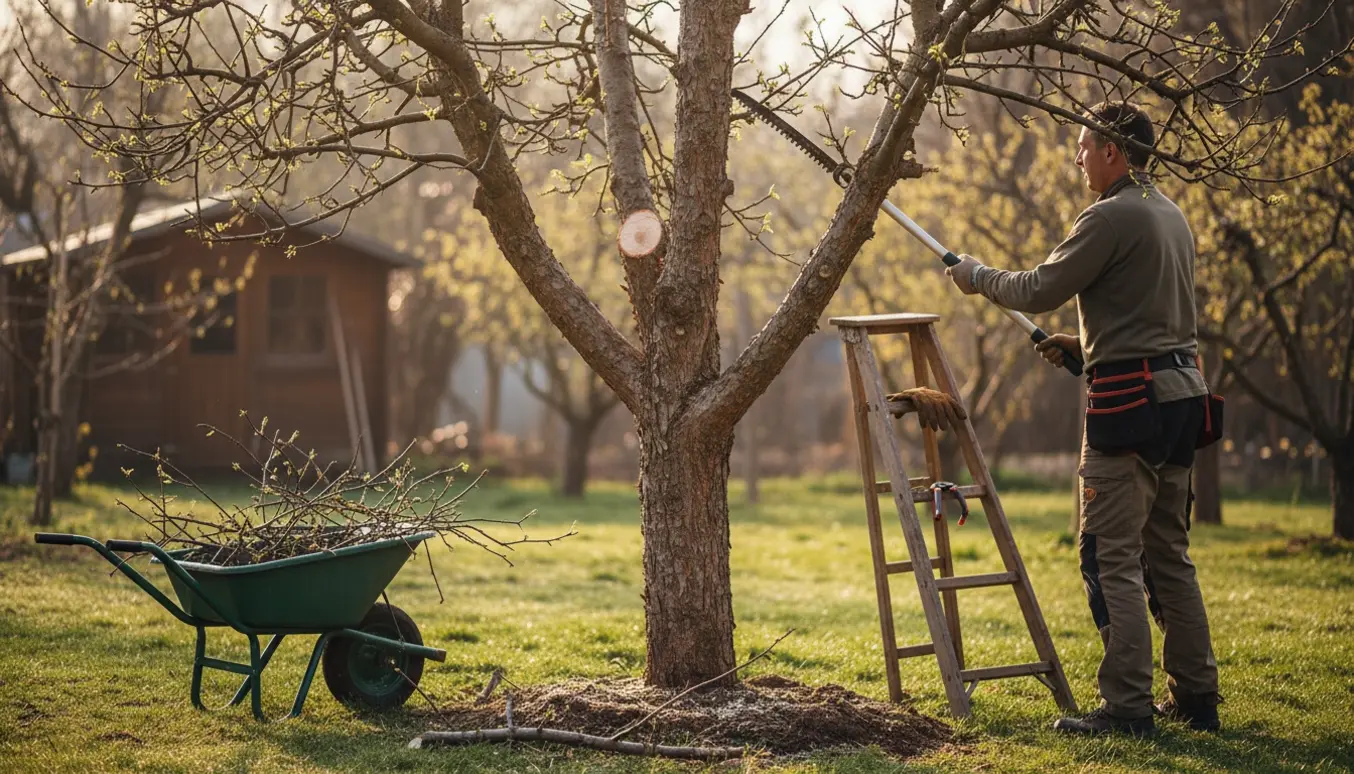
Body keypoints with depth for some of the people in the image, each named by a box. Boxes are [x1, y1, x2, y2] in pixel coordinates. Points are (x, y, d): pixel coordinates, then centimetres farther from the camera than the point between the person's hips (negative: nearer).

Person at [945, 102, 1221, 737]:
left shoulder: (1112, 217, -12)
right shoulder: (1171, 215, 18)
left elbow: (1039, 291, -10)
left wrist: (977, 276, 7)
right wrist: (1084, 344, 22)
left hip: (1130, 400, -9)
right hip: (1181, 392, 9)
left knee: (1112, 557, -6)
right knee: (1168, 554, 14)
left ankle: (1127, 707, -8)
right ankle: (1195, 696, 17)